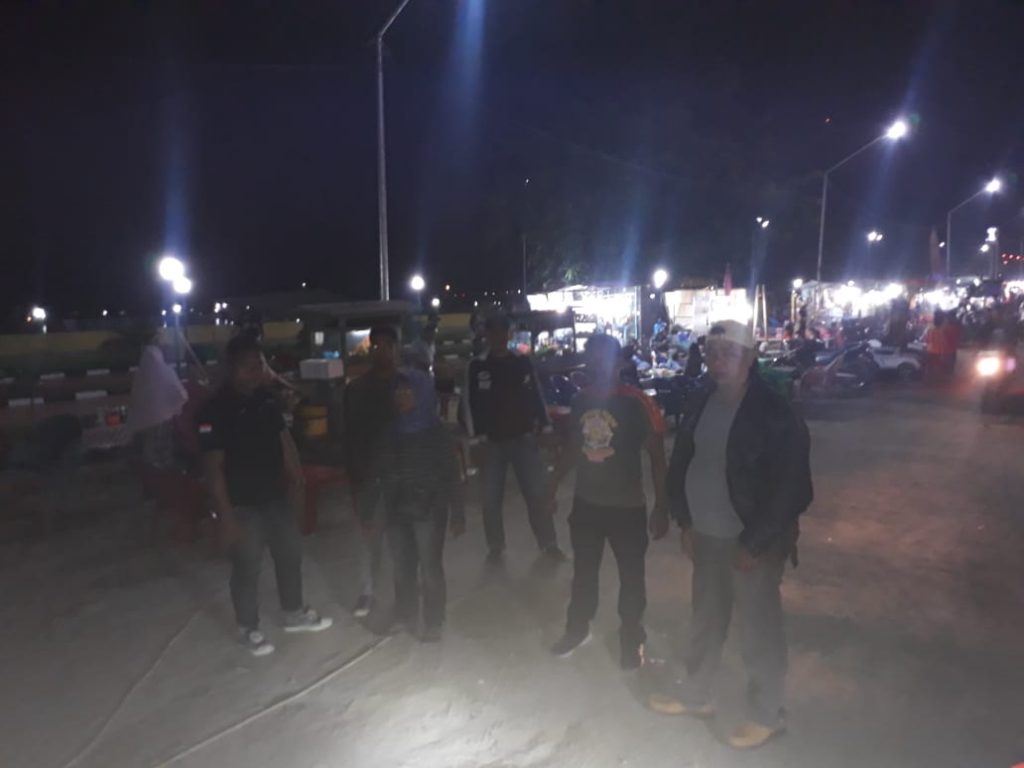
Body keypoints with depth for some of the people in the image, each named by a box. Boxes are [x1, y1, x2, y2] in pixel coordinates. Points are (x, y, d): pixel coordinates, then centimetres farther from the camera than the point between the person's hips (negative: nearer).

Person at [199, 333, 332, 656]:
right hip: (242, 504, -6)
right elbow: (213, 467, -18)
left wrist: (296, 482, 8)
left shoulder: (267, 398, 0)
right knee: (247, 567, 9)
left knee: (290, 555, 18)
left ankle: (295, 614, 39)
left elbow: (285, 440, 10)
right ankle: (248, 629, 30)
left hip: (276, 496, 6)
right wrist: (226, 515, -18)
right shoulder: (216, 410, -18)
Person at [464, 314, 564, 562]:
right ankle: (495, 547, 22)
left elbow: (536, 397, 7)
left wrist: (544, 427, 3)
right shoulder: (477, 367, 0)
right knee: (491, 499, 6)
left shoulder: (523, 363, 4)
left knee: (538, 494, 2)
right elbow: (471, 404, 0)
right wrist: (476, 437, -6)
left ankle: (549, 544, 16)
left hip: (524, 438, 1)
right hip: (492, 442, 0)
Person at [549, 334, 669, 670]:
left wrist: (661, 507, -11)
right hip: (585, 503, 4)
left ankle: (631, 638, 35)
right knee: (583, 571, 20)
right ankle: (577, 629, 41)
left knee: (631, 576, 13)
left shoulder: (639, 404, -17)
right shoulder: (580, 402, -2)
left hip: (627, 506, -4)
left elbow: (657, 458, -10)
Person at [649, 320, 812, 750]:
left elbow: (791, 488, -17)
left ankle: (766, 714, 29)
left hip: (753, 541, -6)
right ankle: (695, 696, 39)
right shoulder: (700, 403, 3)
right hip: (707, 535, 6)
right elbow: (681, 463, 11)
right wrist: (685, 522, 6)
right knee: (706, 621, 20)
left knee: (758, 629, 9)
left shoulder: (774, 414, -17)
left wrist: (754, 544, -15)